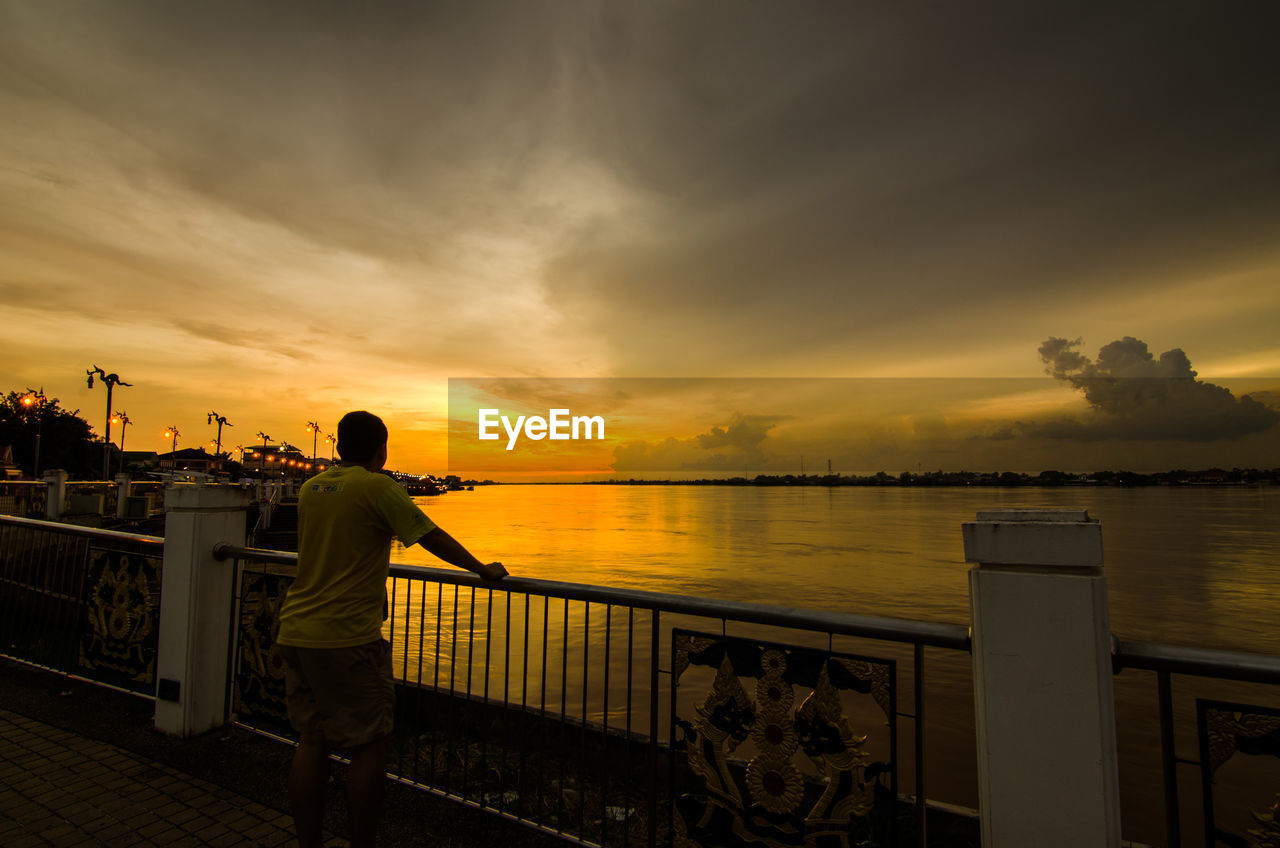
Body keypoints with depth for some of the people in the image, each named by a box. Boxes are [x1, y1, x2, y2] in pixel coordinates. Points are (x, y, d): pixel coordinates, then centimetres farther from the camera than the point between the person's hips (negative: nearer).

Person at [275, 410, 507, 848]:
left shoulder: (310, 487, 10)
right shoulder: (379, 487, -11)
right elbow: (433, 538, -10)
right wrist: (483, 569, 2)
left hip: (296, 630, 8)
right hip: (347, 636, -7)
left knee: (311, 742, 16)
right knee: (368, 746, 6)